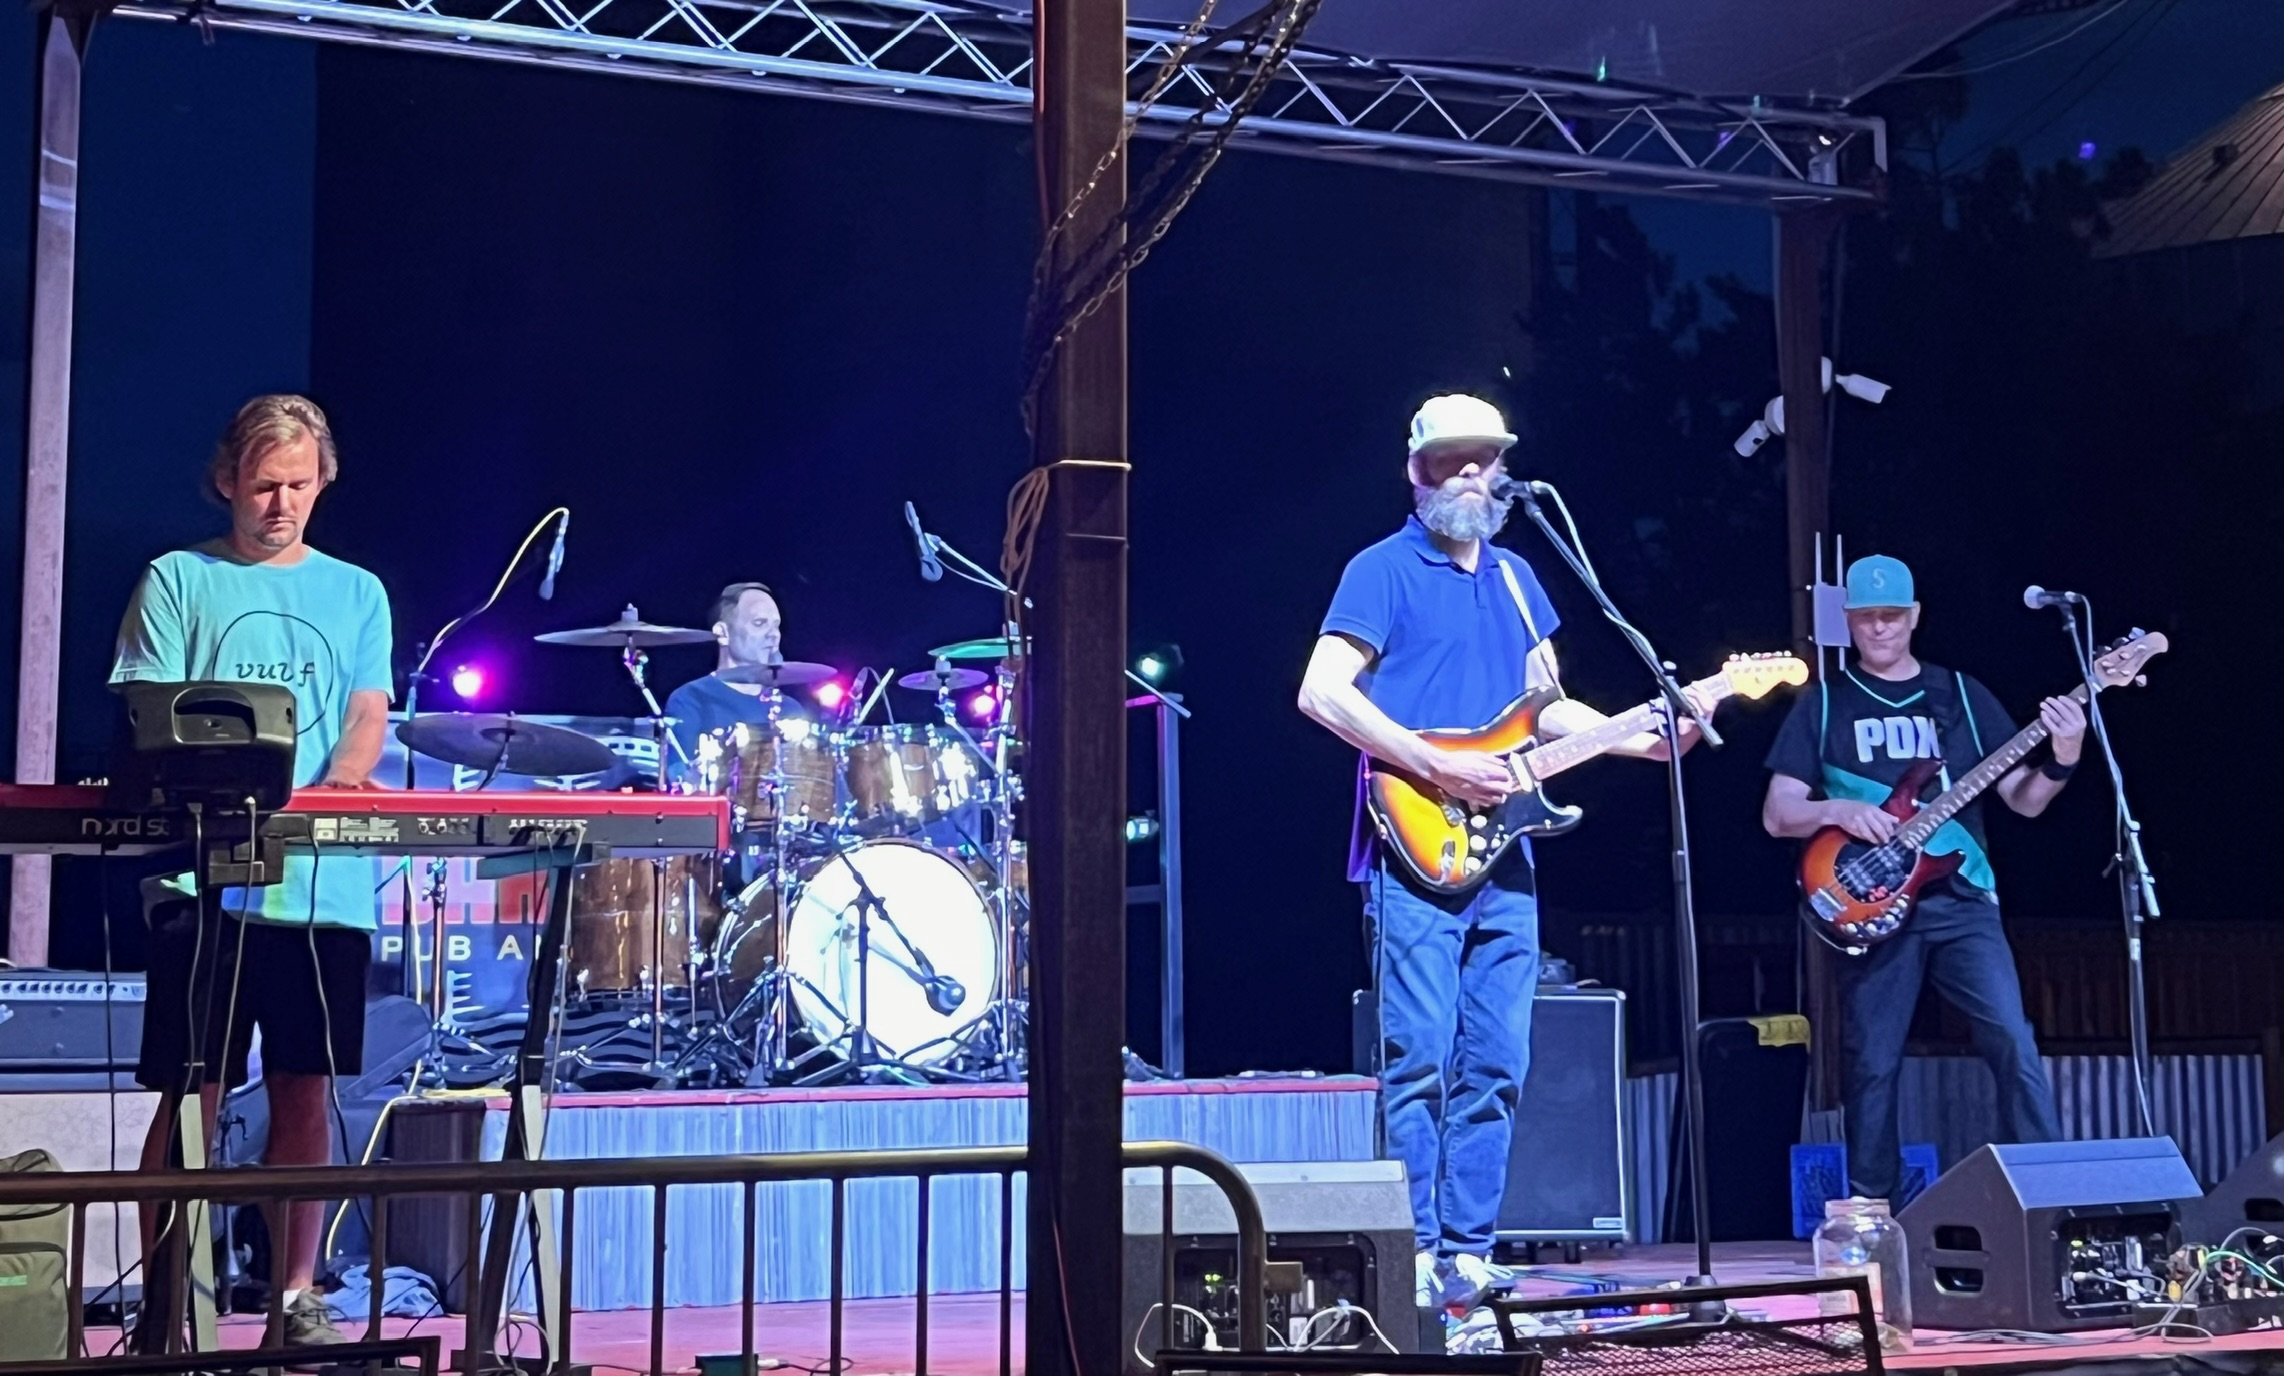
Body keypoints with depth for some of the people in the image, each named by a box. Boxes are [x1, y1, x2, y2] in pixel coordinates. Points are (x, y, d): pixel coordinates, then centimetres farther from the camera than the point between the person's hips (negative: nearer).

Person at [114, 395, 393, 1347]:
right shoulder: (179, 580, 8)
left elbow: (369, 716, 7)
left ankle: (296, 1295, 14)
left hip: (325, 882, 2)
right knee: (192, 1092, -2)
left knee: (306, 1092, 5)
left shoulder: (356, 592, 15)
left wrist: (339, 779, -16)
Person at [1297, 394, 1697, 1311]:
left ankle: (1468, 1255, 13)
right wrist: (1440, 767, -18)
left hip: (1503, 860, 7)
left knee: (1496, 1068, 6)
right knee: (1420, 1061, -7)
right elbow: (1322, 692, -13)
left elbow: (1545, 708, 23)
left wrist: (1646, 738, 8)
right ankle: (1418, 1256, -1)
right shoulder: (1384, 570, -3)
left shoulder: (1515, 578, 19)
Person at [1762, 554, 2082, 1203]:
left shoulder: (1960, 693, 12)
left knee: (2014, 1046, -13)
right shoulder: (1825, 702, 8)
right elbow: (1777, 815, 5)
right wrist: (1837, 810, -15)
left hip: (1961, 900, 1)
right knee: (1871, 1070, 1)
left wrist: (2061, 761, -10)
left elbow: (2023, 799, 10)